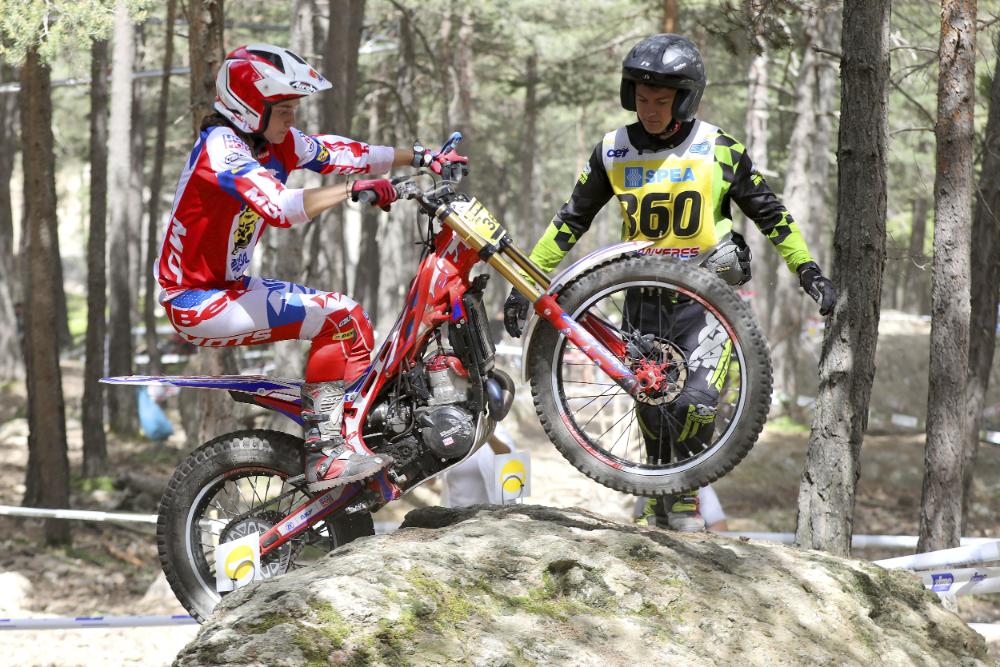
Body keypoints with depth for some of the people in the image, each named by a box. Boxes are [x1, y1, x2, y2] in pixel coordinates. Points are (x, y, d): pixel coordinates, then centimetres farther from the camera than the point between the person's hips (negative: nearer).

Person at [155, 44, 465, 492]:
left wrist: (421, 158, 3)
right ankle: (325, 456, -21)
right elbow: (280, 207, -36)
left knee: (348, 319, 9)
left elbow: (339, 153, 8)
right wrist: (352, 190, -38)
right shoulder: (221, 146, -21)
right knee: (339, 318, -19)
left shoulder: (273, 141, 6)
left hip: (227, 286, 10)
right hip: (198, 303, -10)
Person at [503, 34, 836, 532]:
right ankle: (664, 497, 19)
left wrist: (811, 274, 1)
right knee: (652, 412, 1)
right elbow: (570, 221, 9)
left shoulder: (719, 150, -5)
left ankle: (684, 492, 4)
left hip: (704, 295, -3)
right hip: (643, 298, 3)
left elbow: (770, 215, 5)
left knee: (695, 403, -18)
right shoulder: (614, 151, 1)